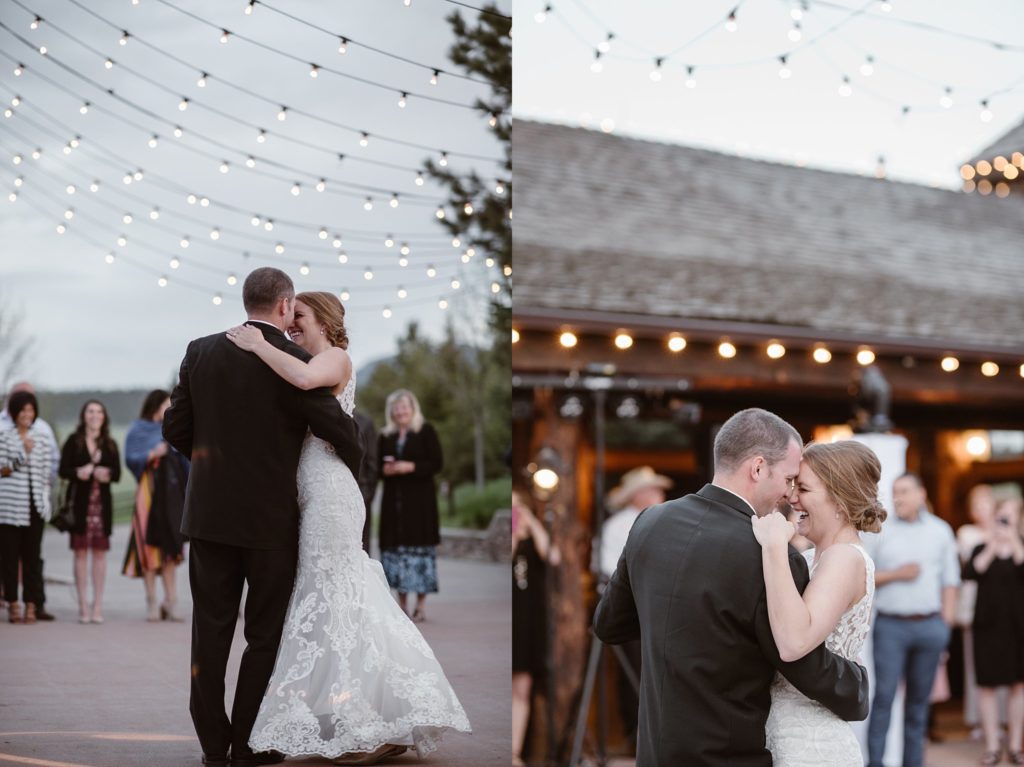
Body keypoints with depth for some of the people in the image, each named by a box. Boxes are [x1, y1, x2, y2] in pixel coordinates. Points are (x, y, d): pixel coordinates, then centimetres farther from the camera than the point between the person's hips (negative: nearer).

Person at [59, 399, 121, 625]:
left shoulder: (110, 445, 11)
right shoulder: (73, 441, 5)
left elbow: (117, 474, 6)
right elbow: (63, 470, -1)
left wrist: (107, 475, -15)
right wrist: (78, 473, -20)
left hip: (102, 503, 2)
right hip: (80, 502, -2)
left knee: (100, 552, 1)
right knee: (80, 551, -1)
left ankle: (98, 605, 6)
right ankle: (83, 605, 3)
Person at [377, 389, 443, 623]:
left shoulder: (426, 432, 2)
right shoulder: (385, 437, 14)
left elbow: (436, 463, -5)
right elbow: (378, 466, 17)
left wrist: (411, 467, -17)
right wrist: (385, 470, -6)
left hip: (419, 500, -4)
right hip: (393, 500, 4)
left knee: (419, 547, -7)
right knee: (396, 547, 0)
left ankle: (421, 606, -2)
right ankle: (401, 605, 7)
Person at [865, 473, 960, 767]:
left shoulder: (940, 531, 8)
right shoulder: (881, 531, 3)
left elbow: (950, 580, 9)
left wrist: (946, 622, 2)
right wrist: (895, 574, -9)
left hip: (930, 626, 2)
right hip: (890, 624, -2)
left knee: (919, 698, 7)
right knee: (884, 695, -6)